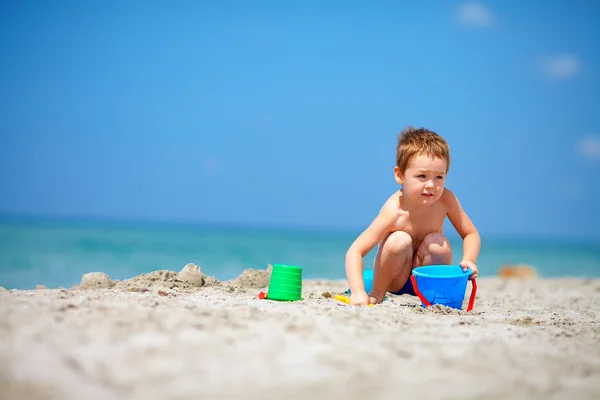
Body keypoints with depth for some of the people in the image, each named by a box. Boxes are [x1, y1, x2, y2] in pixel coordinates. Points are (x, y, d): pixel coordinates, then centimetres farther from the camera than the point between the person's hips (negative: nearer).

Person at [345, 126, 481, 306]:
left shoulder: (445, 199, -20)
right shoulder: (394, 211, -31)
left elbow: (471, 234, -6)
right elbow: (355, 251, -35)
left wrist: (468, 260, -27)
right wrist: (358, 292, -49)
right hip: (396, 279, -2)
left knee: (437, 242, -26)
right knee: (399, 240, -30)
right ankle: (377, 293, -7)